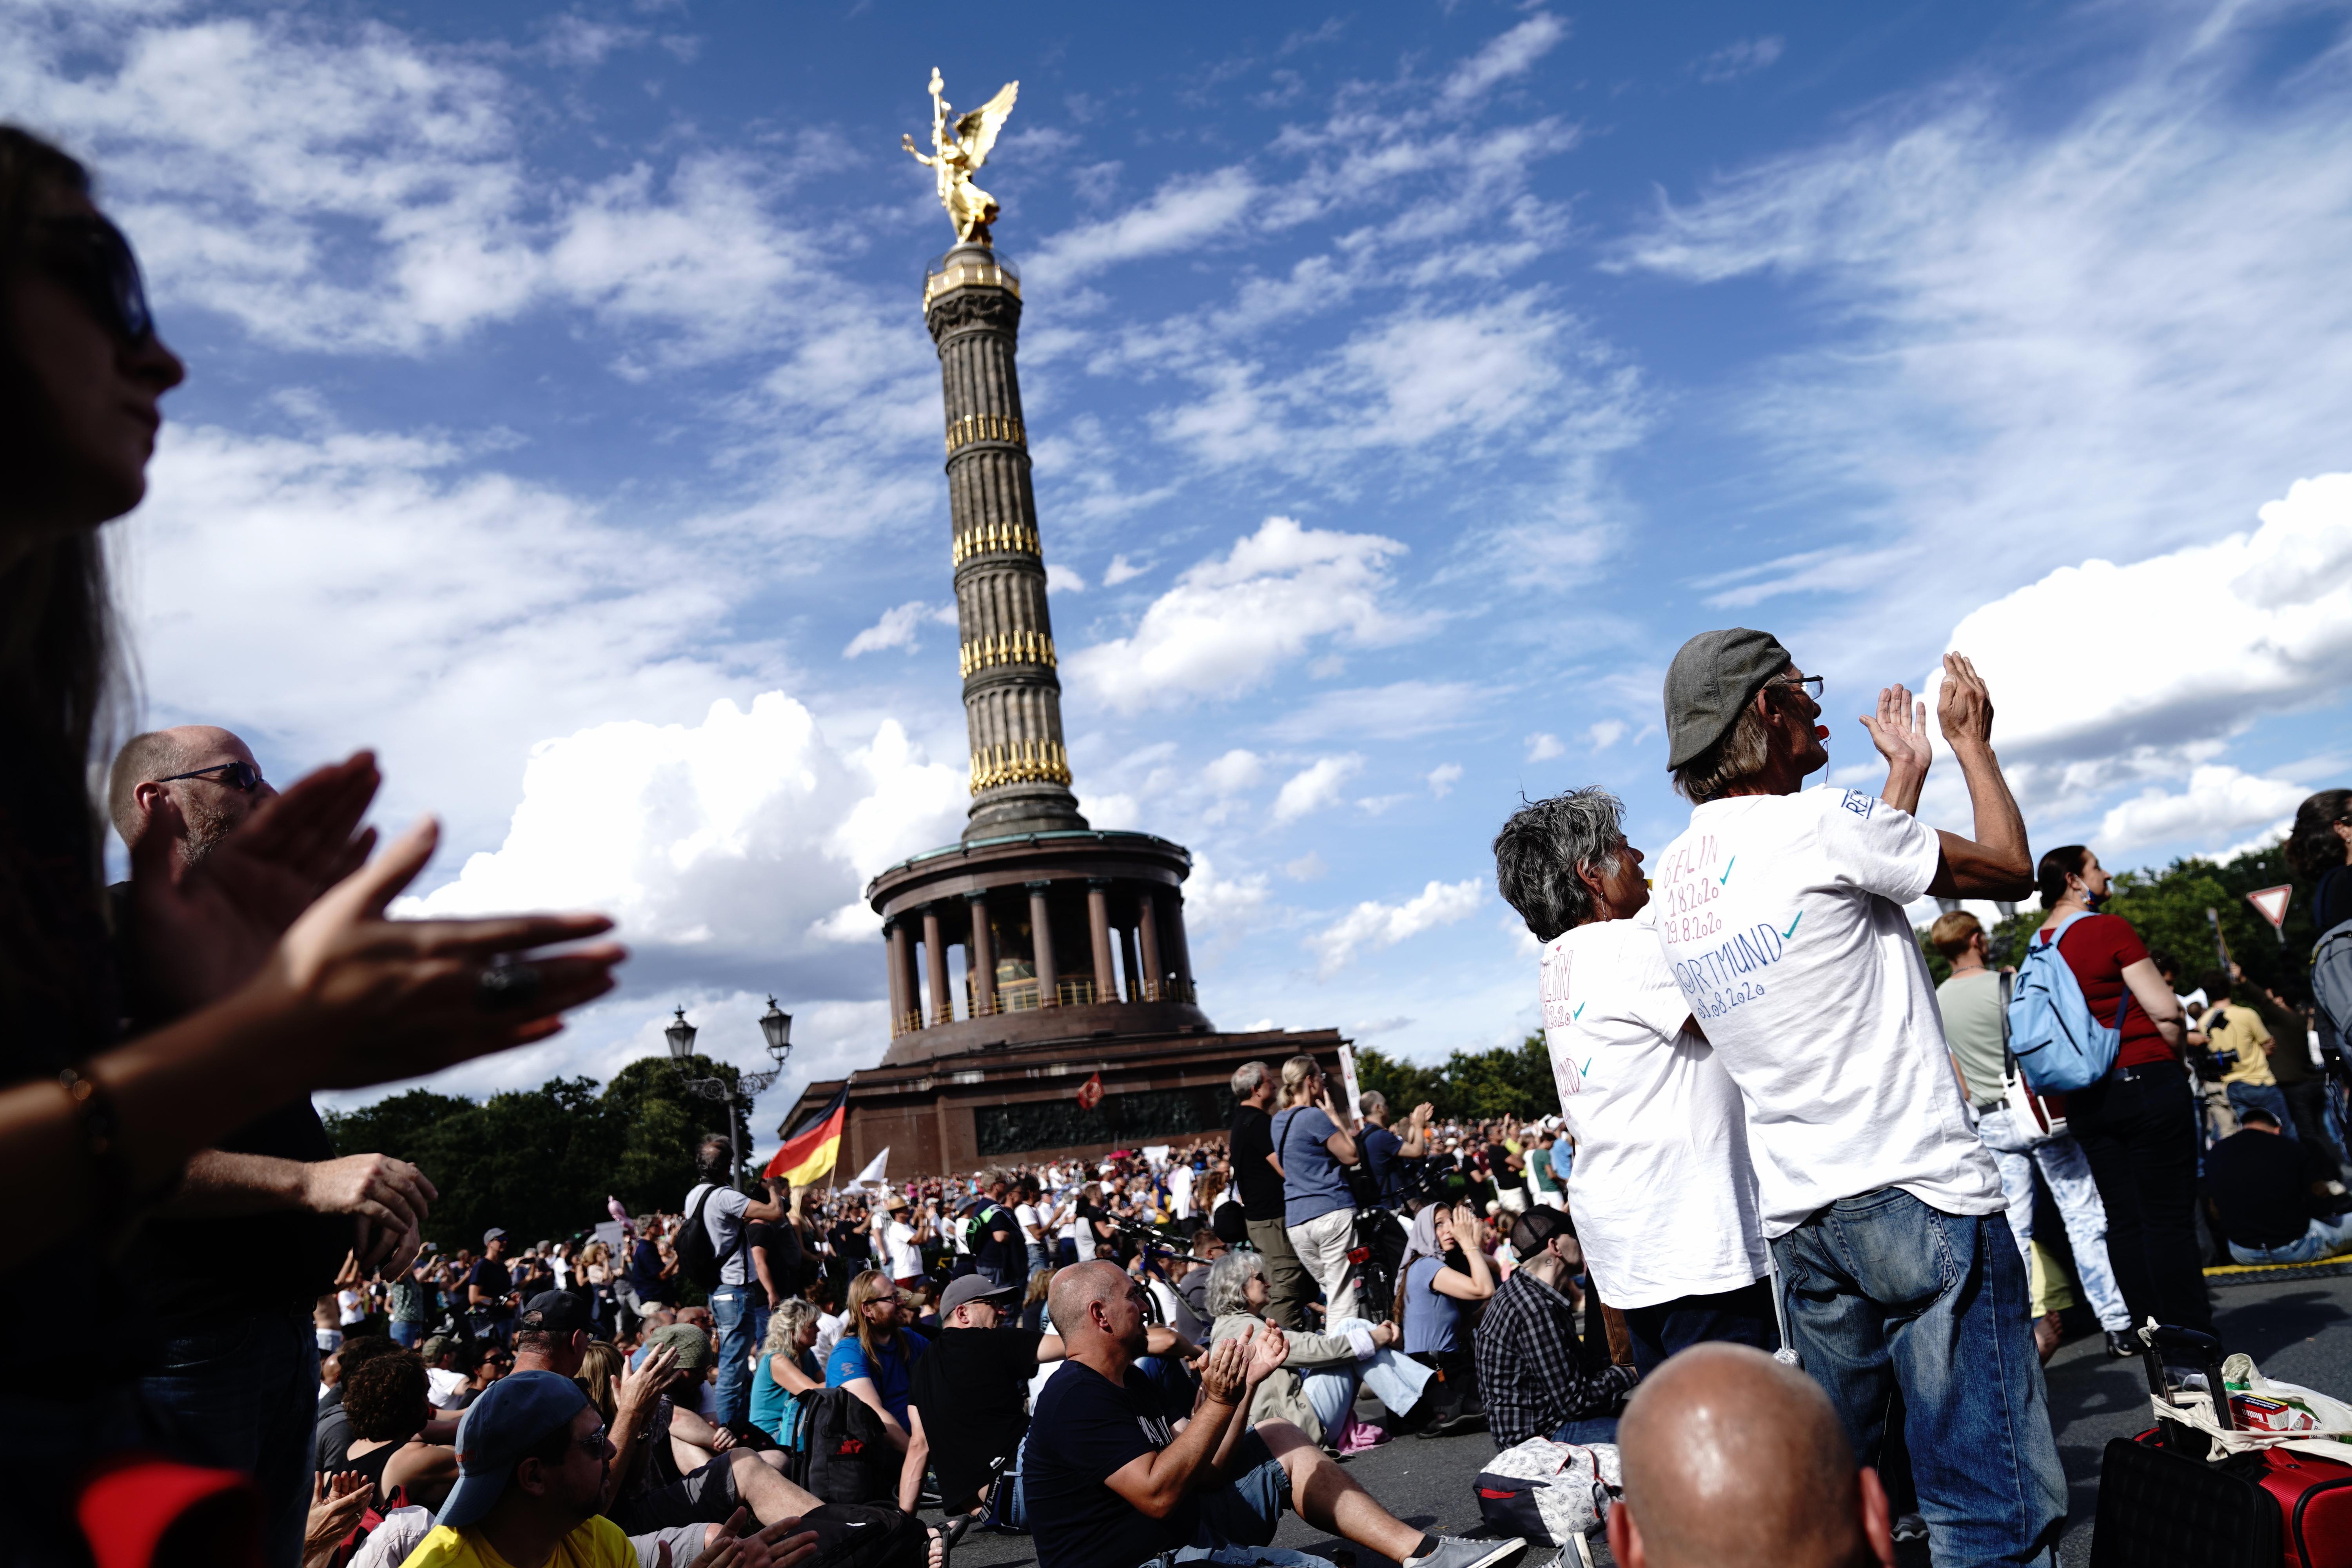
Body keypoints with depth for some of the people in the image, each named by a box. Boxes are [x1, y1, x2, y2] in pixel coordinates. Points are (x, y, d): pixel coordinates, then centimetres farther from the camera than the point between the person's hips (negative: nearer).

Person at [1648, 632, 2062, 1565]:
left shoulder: (1674, 878, 12)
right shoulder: (1819, 822, -11)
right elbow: (2011, 870, 3)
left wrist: (1907, 772, 30)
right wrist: (1971, 742, 17)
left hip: (1796, 1217, 8)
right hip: (1917, 1195, -7)